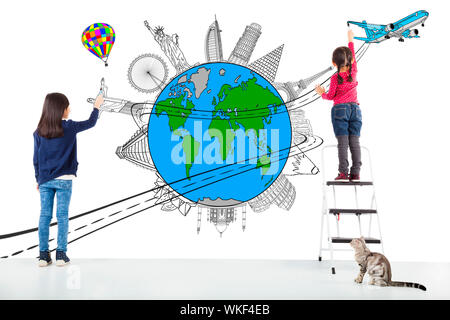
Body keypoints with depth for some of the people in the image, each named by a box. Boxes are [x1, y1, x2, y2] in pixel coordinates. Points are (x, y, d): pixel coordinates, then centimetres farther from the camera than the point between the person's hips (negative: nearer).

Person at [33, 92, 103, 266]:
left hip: (45, 180, 3)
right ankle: (61, 254, 4)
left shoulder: (39, 132, 1)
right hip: (63, 180, -3)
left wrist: (38, 179, 15)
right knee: (62, 216, 2)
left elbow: (36, 159, 5)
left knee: (45, 215, 5)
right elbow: (91, 123, 7)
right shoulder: (69, 127, -8)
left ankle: (43, 254, 8)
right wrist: (97, 106, 24)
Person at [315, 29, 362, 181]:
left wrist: (322, 93, 17)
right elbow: (353, 57, 22)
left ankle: (343, 173, -9)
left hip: (340, 109, -3)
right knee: (355, 142, 1)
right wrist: (350, 40, 33)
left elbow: (331, 96, -4)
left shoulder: (335, 78, -5)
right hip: (355, 109, 3)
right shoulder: (353, 72, 5)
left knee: (342, 142, -5)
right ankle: (355, 172, -2)